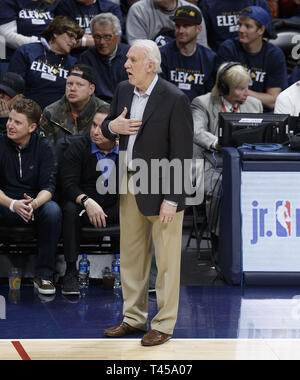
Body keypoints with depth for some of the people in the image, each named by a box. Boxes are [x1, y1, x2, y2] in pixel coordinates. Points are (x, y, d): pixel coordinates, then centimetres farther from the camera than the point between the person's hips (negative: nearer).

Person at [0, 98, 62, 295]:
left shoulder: (44, 146, -3)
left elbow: (48, 186, -10)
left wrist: (34, 203, -34)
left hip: (36, 205, 0)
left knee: (53, 210, -33)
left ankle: (44, 275, -23)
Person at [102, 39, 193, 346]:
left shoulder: (175, 99, -17)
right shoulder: (123, 90, 3)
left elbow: (182, 154, -17)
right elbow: (106, 128, 16)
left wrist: (171, 199, -19)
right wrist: (112, 126, -9)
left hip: (161, 190, -7)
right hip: (129, 186, 7)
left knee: (166, 260, 3)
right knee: (130, 255, 15)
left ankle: (164, 324, 13)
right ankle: (134, 318, 27)